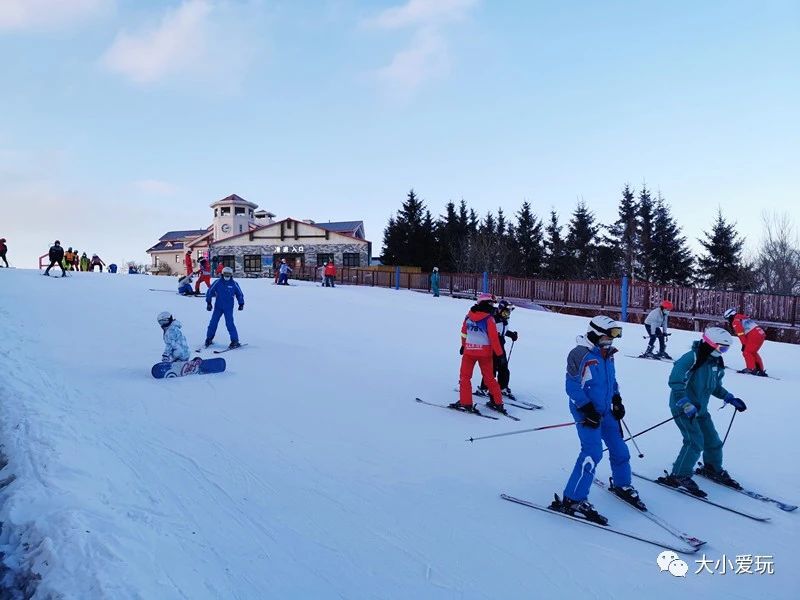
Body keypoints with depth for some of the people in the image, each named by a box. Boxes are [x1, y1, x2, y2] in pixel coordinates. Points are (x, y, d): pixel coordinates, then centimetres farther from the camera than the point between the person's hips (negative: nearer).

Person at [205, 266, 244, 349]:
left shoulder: (234, 284, -2)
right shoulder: (218, 282, -2)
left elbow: (239, 294, 10)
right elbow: (210, 291, 4)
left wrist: (241, 304, 7)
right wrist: (208, 302, 1)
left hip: (229, 308, -2)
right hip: (218, 307, 2)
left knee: (229, 323, -11)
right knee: (213, 322, 5)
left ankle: (235, 341, -6)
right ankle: (209, 339, 22)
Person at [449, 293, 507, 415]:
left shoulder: (469, 316, 1)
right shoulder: (489, 319, -11)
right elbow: (494, 338, -13)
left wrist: (463, 345, 28)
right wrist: (499, 354, -6)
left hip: (469, 351, 1)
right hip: (485, 352, -1)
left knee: (465, 377, 10)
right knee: (489, 378, 13)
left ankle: (465, 403, 3)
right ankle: (497, 403, 18)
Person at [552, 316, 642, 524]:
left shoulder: (607, 354, 8)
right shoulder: (579, 355, -18)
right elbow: (572, 386, -19)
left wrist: (617, 400, 10)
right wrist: (587, 409, -22)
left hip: (605, 411, 8)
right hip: (586, 412, -8)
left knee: (619, 448, 17)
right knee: (592, 453, -18)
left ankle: (622, 485, 43)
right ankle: (573, 500, -11)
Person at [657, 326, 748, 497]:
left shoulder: (717, 363, 4)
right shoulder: (691, 358, -23)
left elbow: (716, 387, 19)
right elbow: (675, 382, -28)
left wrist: (731, 399, 7)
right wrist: (687, 406, -31)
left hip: (700, 408, 8)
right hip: (682, 407, -8)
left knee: (712, 440, 15)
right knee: (695, 441, -16)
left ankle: (713, 469, 40)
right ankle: (679, 476, -5)